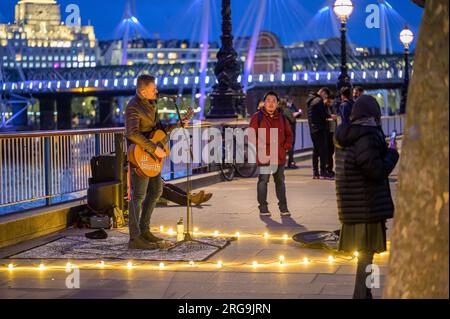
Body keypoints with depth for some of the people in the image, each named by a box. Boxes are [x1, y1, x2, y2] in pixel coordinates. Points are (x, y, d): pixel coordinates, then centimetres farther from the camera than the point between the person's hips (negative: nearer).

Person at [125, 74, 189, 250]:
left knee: (156, 190, 16)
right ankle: (135, 239, -5)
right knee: (138, 196, -8)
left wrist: (176, 125, 12)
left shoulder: (150, 103, 12)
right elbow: (133, 134, -31)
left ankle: (144, 230, 25)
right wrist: (154, 149, -29)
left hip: (151, 156, 10)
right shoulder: (134, 107, -19)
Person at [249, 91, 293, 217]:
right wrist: (260, 147, -12)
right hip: (264, 156, -4)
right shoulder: (257, 117, -1)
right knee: (263, 181, -1)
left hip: (280, 156, 4)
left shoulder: (281, 117, 12)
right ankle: (263, 207, 5)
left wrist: (286, 146, 5)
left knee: (280, 181, 11)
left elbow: (289, 134, 19)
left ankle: (283, 207, 17)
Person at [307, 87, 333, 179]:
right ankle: (323, 172, -9)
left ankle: (315, 173, 14)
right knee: (323, 150, -7)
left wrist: (325, 118, 12)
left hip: (313, 129, 9)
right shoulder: (319, 100, -13)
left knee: (316, 150, 12)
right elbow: (324, 115, -15)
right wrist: (330, 116, 4)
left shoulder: (311, 100, 16)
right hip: (320, 129, -9)